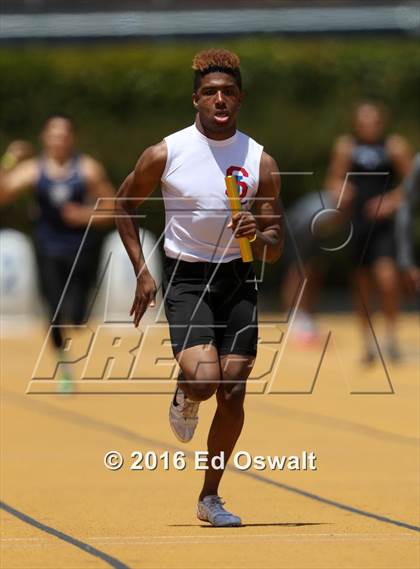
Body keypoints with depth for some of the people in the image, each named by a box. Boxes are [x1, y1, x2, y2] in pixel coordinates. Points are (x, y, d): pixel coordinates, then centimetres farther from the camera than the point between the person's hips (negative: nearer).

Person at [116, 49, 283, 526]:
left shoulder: (260, 162, -4)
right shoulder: (165, 154, -9)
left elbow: (274, 250, 0)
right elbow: (124, 206, 7)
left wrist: (258, 237, -23)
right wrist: (142, 272, -1)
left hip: (237, 278, 3)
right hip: (184, 277, -3)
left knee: (233, 394, 0)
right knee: (204, 379, -22)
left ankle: (210, 497, 16)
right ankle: (184, 397, 16)